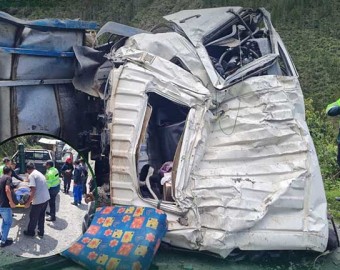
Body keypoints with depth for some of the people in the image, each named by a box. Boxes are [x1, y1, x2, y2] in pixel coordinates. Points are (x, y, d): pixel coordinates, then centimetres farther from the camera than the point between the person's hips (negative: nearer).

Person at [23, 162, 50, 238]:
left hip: (39, 200, -8)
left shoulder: (31, 175, -11)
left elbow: (33, 190, -20)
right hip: (46, 198, 8)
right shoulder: (40, 173, 15)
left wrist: (28, 202, -14)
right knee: (41, 216, 21)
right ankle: (41, 232, 30)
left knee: (33, 217, 13)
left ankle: (30, 232, 29)